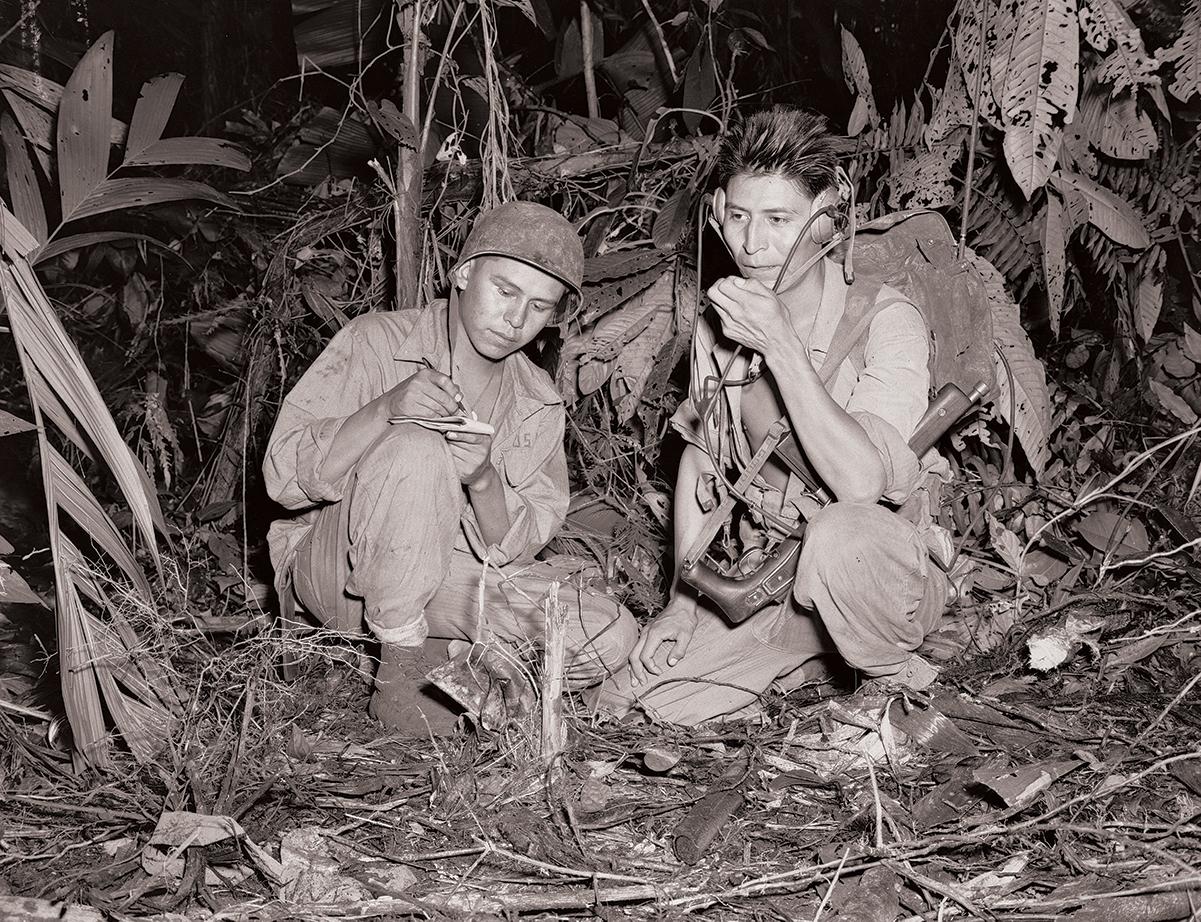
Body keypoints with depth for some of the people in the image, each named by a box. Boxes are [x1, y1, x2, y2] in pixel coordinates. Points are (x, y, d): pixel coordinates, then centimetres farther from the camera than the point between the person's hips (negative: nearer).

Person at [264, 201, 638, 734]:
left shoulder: (538, 404, 3)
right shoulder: (375, 344, -11)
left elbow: (513, 550, -4)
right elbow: (284, 476, -19)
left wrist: (484, 480, -26)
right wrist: (385, 409, -34)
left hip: (450, 577, 4)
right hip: (333, 569, -4)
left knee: (610, 639, -15)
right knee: (415, 448, -34)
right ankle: (400, 673, -22)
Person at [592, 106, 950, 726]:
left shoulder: (886, 322, -16)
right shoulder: (720, 319, 1)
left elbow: (861, 482, -29)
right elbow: (699, 458, 14)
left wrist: (782, 346, -30)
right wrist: (683, 598, 7)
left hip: (884, 571, -5)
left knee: (840, 533, -40)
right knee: (629, 702, -10)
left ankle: (894, 681, -8)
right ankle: (810, 656, 15)